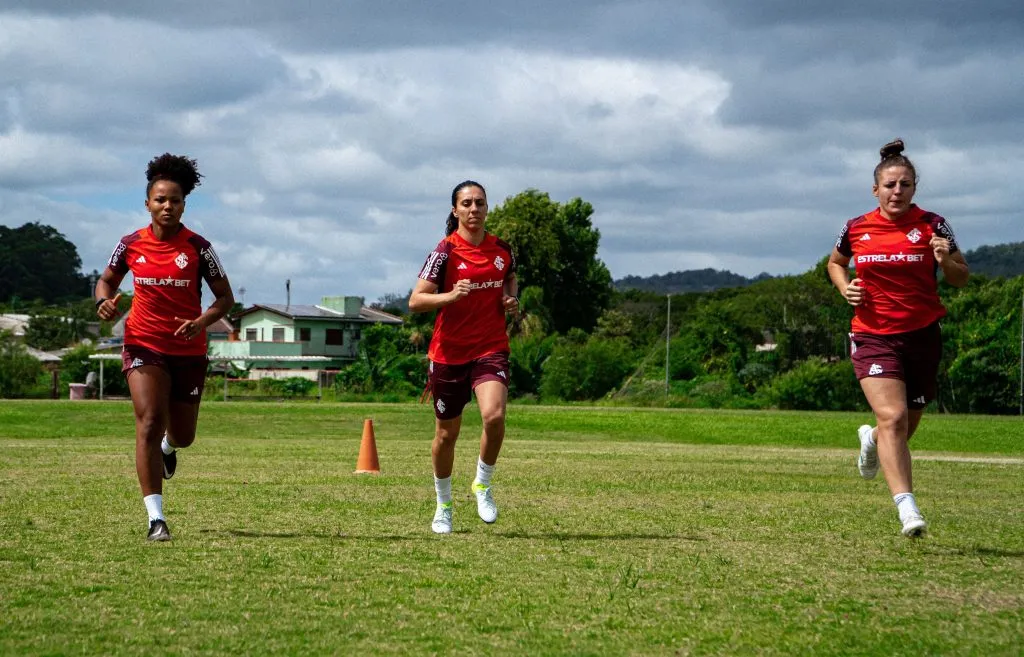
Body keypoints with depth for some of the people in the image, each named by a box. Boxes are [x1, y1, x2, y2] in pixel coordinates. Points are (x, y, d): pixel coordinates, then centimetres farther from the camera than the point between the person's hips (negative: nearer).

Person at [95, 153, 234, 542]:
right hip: (144, 345, -1)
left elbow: (225, 297, -1)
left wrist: (201, 322, -20)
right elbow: (107, 280, 15)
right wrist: (104, 301, -8)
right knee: (149, 423, -19)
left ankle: (168, 446, 56)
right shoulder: (131, 245, -2)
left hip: (189, 350, 1)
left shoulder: (197, 247, -6)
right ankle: (156, 518, -19)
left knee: (182, 436, 14)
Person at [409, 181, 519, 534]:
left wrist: (512, 299, 2)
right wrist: (451, 295, -30)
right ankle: (443, 505, 32)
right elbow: (415, 301, -13)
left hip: (491, 349, 1)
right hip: (449, 352, -1)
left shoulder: (503, 249, 3)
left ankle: (483, 484, 2)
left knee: (494, 416, -24)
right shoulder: (445, 251, -8)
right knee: (446, 434, 10)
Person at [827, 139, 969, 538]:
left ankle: (871, 439, 49)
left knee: (906, 426, 12)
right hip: (873, 336, -1)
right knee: (893, 416, -21)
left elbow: (961, 279, 3)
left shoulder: (931, 226, -2)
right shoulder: (855, 229, 2)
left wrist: (946, 261, -19)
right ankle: (908, 509, -24)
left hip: (922, 336, 1)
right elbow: (835, 263, 22)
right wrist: (845, 288, 1)